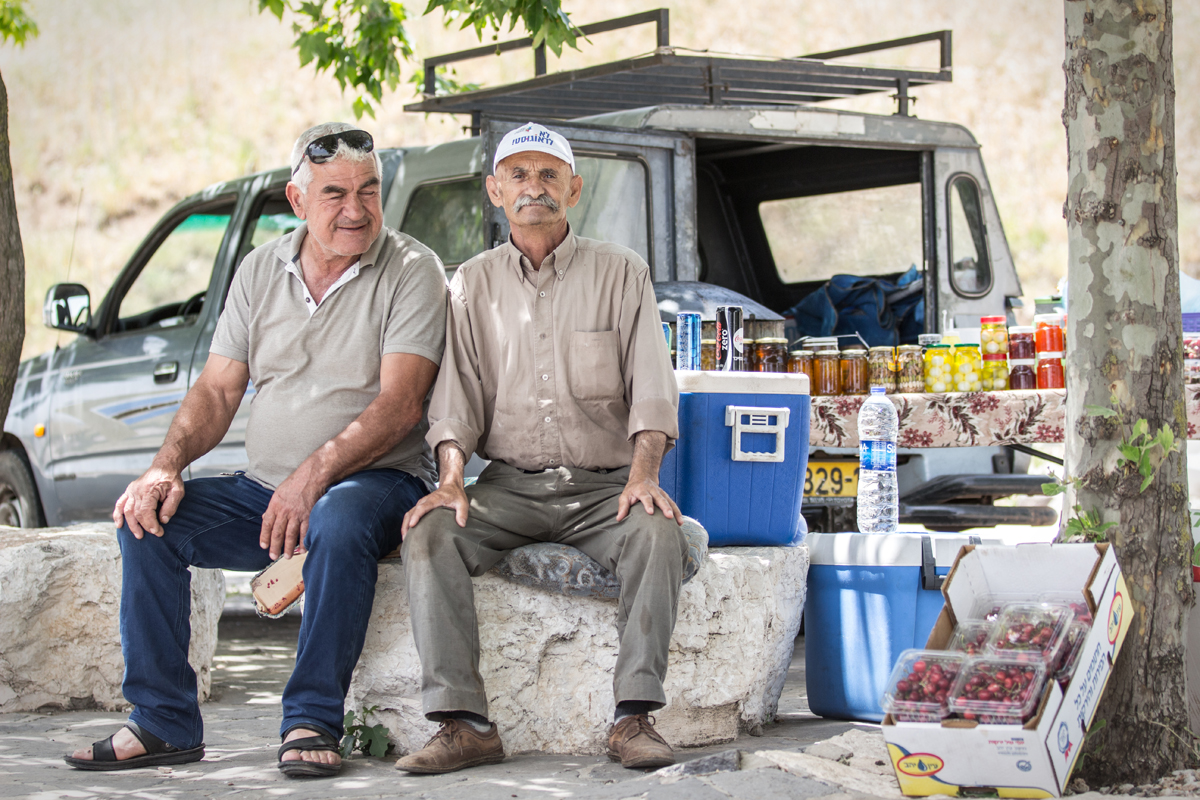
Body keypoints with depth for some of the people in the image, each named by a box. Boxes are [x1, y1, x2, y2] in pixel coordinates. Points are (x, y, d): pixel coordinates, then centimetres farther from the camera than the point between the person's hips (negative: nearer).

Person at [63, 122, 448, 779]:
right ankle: (164, 724, -9)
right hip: (263, 494, 5)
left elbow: (400, 404, -16)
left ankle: (311, 724, -27)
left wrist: (314, 475, -28)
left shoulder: (412, 271, -5)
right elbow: (216, 392, 10)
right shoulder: (260, 271, 11)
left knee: (339, 519, -38)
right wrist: (166, 464, -10)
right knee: (148, 516, -15)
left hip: (376, 483, -5)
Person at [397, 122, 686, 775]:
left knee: (659, 532, -33)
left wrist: (643, 475, -17)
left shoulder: (620, 273, 8)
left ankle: (634, 718, -30)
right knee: (427, 533, -27)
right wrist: (451, 480, -13)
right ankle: (465, 724, -29)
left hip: (603, 485, -1)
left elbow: (651, 386, 0)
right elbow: (457, 394, 5)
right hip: (507, 485, 1)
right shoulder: (472, 284, 13)